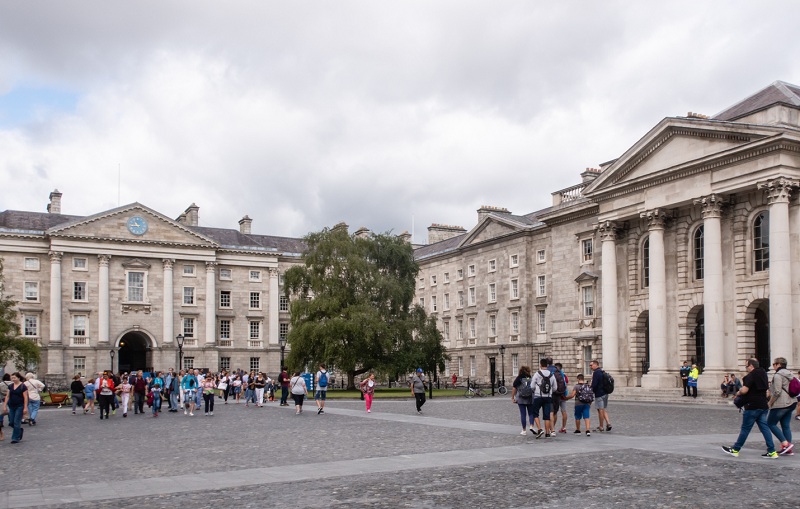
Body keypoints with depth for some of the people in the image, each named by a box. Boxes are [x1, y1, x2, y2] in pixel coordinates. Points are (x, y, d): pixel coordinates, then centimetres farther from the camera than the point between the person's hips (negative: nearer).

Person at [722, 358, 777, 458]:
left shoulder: (750, 376, -14)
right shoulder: (763, 374, 14)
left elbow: (744, 390, -22)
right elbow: (766, 389, 25)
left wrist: (738, 393, -2)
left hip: (752, 406, -8)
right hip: (763, 405, 8)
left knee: (745, 429, 0)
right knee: (764, 428, 6)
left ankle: (735, 450, 9)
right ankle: (772, 452, 1)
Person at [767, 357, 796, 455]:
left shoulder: (778, 375, -14)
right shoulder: (789, 374, 14)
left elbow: (777, 392, -20)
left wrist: (770, 403, -9)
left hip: (780, 404, -9)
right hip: (791, 403, 9)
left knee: (770, 424, 0)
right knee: (786, 426, 10)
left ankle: (785, 443, -9)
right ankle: (788, 450, 8)